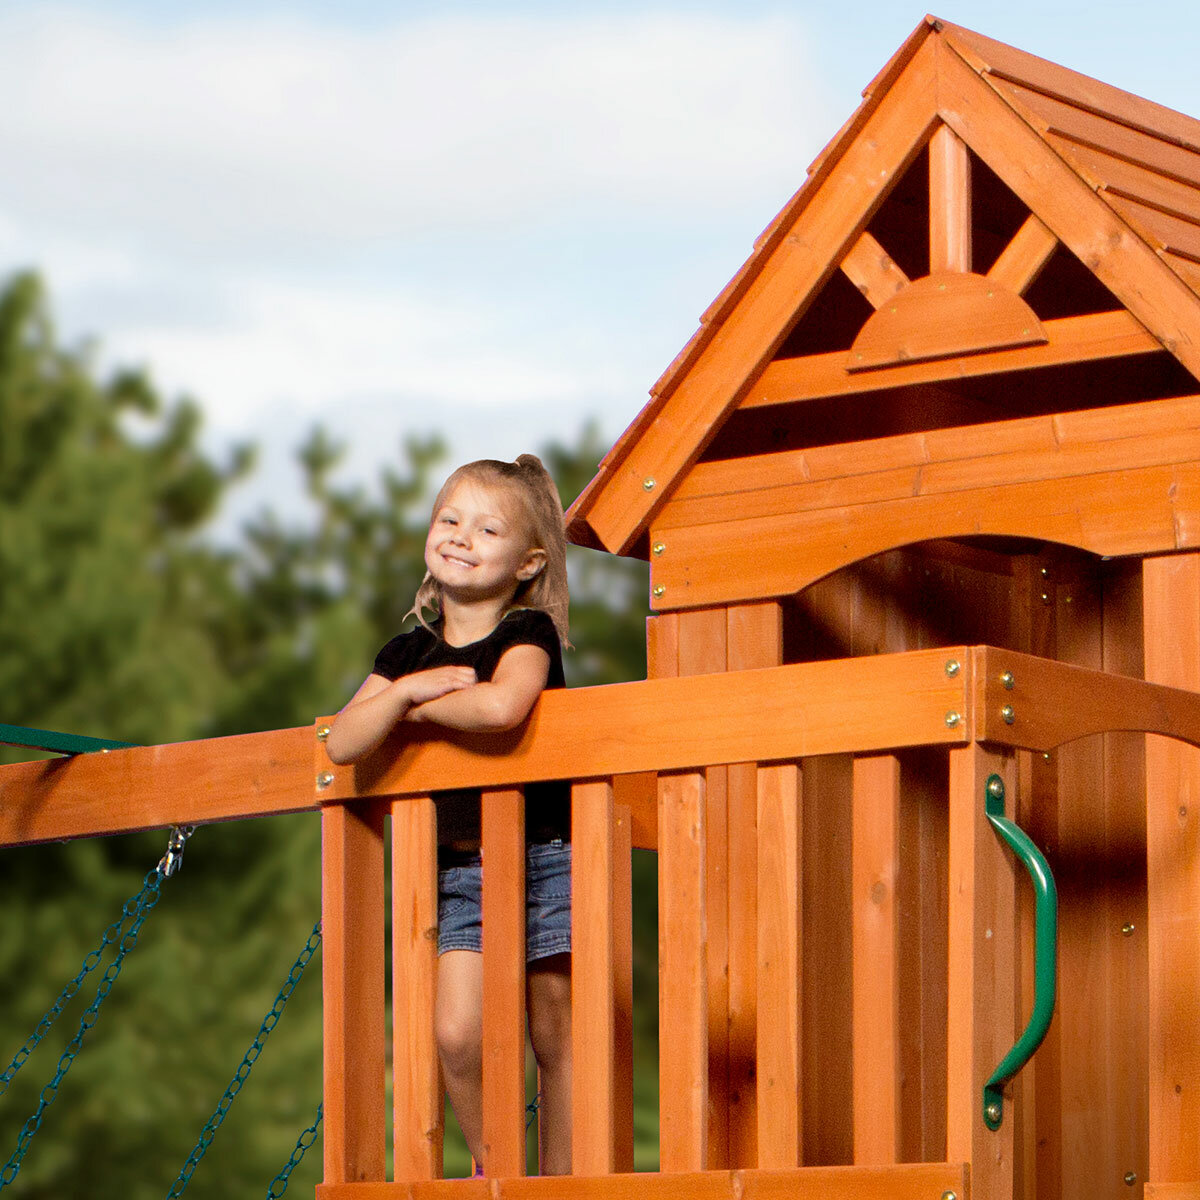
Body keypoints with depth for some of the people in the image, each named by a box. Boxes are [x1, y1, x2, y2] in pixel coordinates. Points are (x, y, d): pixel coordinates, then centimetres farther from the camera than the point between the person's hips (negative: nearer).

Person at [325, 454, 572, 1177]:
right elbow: (342, 745, -1)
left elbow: (501, 707, -28)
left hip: (546, 859, -4)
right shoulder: (411, 653, 10)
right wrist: (407, 691, -14)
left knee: (555, 1033, 1)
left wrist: (420, 707, -11)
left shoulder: (528, 633, -6)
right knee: (458, 1035, -10)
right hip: (458, 869, 4)